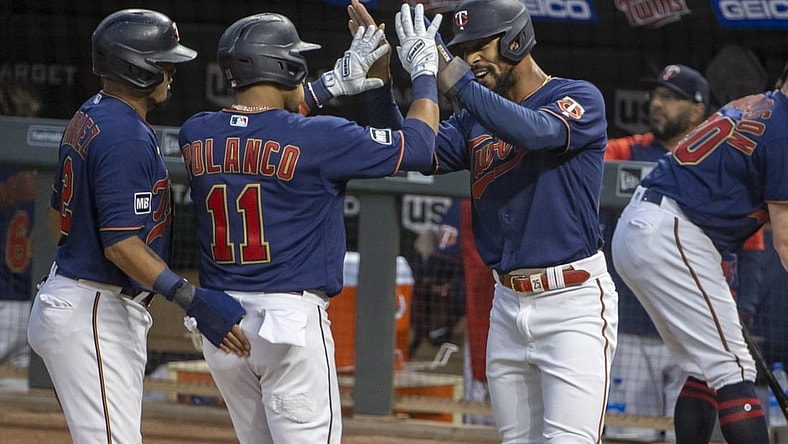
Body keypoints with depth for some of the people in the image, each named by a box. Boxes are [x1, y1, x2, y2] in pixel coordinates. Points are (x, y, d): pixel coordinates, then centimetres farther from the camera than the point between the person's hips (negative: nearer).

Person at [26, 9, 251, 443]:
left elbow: (58, 213, 22)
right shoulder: (127, 136, -19)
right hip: (94, 316, -11)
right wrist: (194, 300, -31)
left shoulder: (86, 119, 12)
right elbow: (121, 243, -26)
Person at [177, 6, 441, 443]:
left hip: (218, 320, 6)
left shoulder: (196, 135, 4)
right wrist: (424, 72, 11)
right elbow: (416, 145, -4)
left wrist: (332, 84, 27)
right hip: (291, 321, -6)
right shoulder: (316, 137, -12)